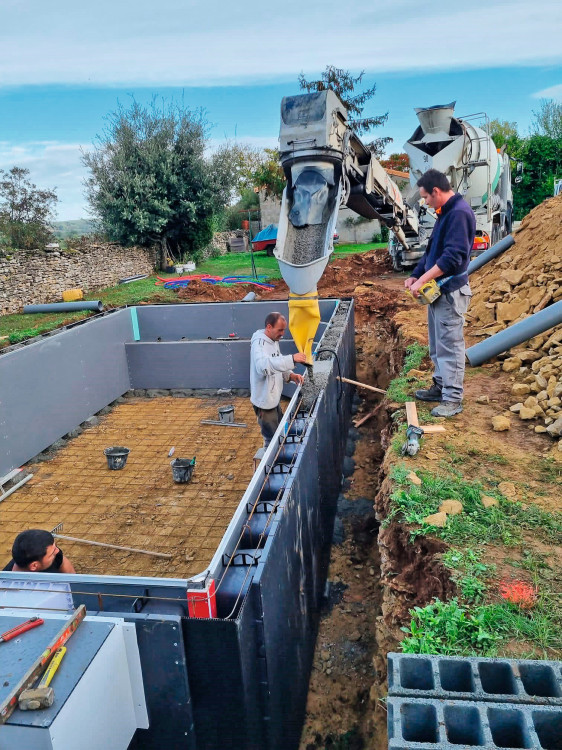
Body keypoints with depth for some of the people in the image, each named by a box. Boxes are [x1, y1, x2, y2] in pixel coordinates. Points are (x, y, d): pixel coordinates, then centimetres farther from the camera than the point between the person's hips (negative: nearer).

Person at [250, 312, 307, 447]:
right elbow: (263, 366, -45)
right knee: (271, 440, 3)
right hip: (264, 401, -9)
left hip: (273, 398, 9)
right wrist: (292, 359, -49)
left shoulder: (274, 340, 6)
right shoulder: (259, 343, -25)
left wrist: (290, 375, -4)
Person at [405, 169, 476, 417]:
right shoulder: (445, 213, 14)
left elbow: (453, 256, -25)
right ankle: (441, 386, 29)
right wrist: (415, 275, 10)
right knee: (437, 344, 17)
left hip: (451, 291, -10)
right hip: (437, 289, 10)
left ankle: (453, 399, 3)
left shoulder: (460, 213, -17)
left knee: (450, 345, -5)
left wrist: (422, 280, -22)